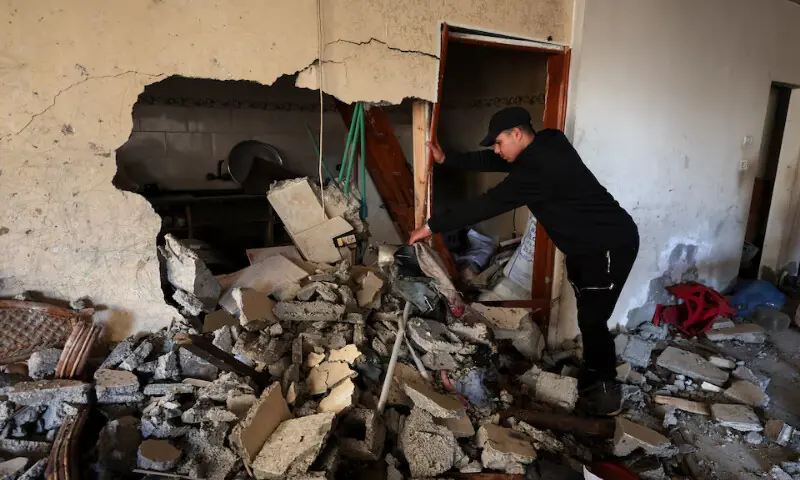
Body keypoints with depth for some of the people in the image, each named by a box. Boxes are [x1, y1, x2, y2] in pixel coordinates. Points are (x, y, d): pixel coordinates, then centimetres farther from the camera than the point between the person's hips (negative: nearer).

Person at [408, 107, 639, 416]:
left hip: (611, 245, -10)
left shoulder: (538, 167, -28)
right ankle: (593, 379, 33)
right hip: (586, 245, 10)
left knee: (592, 319, -3)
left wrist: (432, 227, -22)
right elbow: (489, 162, 12)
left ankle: (606, 391, 16)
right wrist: (447, 159, 7)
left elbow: (489, 204, -28)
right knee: (588, 315, 18)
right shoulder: (543, 147, 3)